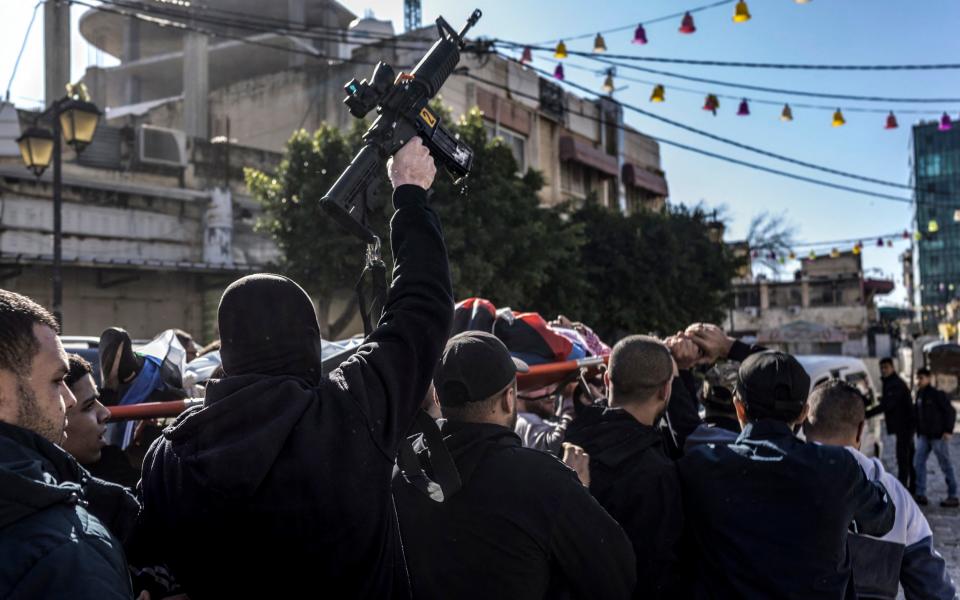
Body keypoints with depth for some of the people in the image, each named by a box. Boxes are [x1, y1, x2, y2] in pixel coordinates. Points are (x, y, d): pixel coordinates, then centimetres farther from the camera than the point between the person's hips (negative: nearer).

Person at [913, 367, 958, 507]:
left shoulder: (937, 395, -13)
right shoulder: (919, 394, 10)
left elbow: (951, 411, -12)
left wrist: (948, 430, -17)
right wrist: (918, 431, 14)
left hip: (938, 436, -8)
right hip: (924, 436, 8)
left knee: (946, 465, 1)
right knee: (918, 463, 2)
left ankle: (953, 497, 9)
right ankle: (921, 495, 5)